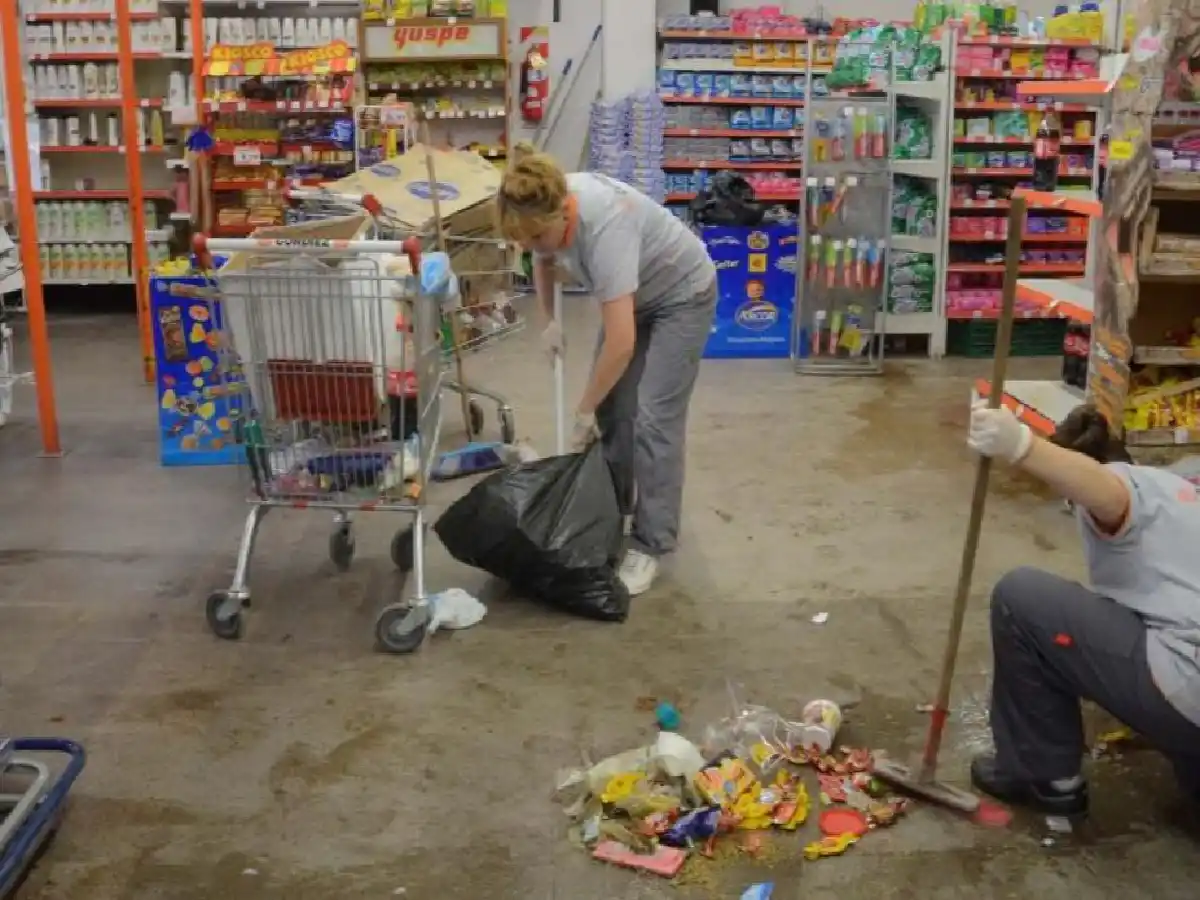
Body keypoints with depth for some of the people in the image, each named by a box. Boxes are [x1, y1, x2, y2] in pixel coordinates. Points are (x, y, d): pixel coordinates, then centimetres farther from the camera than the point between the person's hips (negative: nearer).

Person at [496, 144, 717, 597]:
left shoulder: (604, 226, -40)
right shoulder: (546, 207, -18)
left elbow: (621, 343, -41)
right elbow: (544, 259, 9)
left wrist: (584, 411, -30)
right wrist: (550, 320, 2)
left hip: (682, 294, -8)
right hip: (635, 294, 8)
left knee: (653, 417, -12)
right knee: (610, 403, 8)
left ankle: (650, 545, -5)